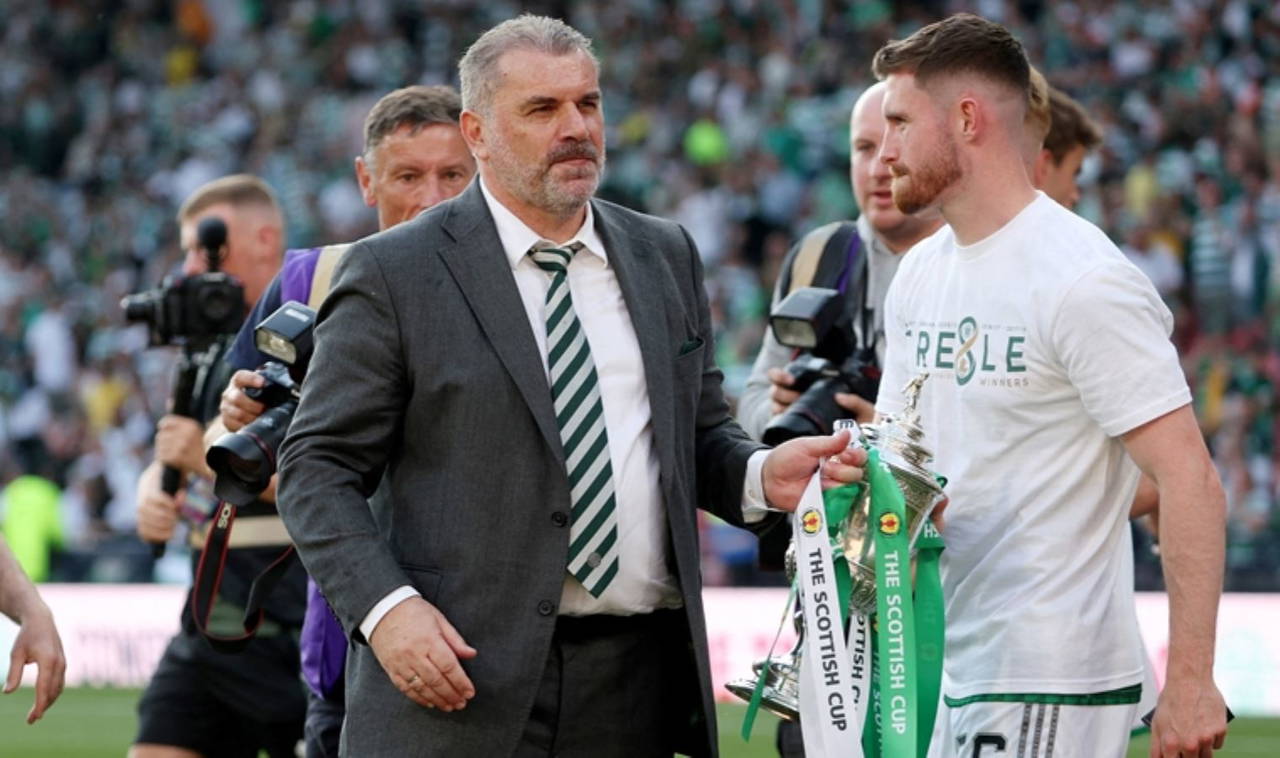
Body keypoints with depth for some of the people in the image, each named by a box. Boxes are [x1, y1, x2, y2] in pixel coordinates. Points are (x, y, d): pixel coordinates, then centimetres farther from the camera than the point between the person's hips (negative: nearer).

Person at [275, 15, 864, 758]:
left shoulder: (666, 256, 15)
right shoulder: (396, 275, -1)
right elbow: (318, 468, -3)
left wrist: (760, 475, -2)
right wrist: (384, 608, -18)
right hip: (462, 678, -4)